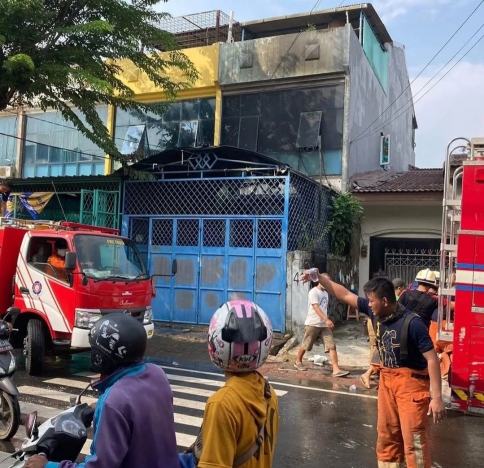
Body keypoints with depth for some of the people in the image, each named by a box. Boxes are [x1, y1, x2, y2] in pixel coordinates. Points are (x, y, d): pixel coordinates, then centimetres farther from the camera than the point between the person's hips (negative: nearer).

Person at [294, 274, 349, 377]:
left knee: (332, 346, -6)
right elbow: (316, 307, -23)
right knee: (305, 345, 8)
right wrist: (327, 319, -32)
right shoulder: (314, 292, -12)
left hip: (324, 325, 7)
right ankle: (298, 361, 32)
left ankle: (336, 370, -10)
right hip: (312, 324, -7)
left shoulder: (325, 293, 14)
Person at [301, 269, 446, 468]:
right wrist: (318, 277, 0)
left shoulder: (412, 323, -23)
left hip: (410, 381, -7)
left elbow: (432, 359, -21)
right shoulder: (375, 312, -5)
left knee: (413, 438, -5)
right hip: (387, 378, 7)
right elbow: (345, 295, 3)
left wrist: (437, 397, -23)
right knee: (386, 434, 17)